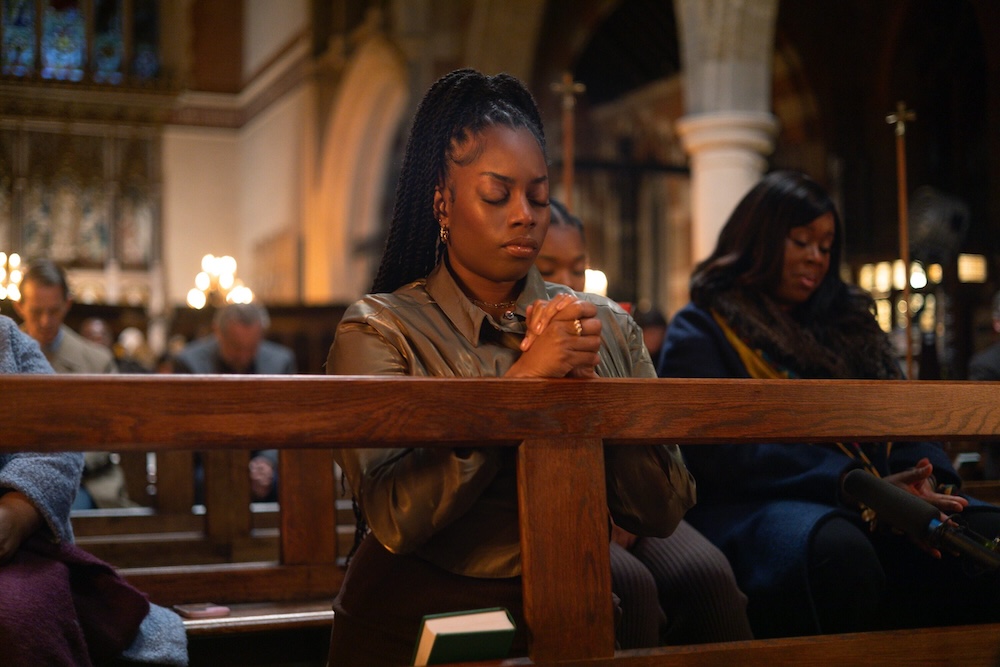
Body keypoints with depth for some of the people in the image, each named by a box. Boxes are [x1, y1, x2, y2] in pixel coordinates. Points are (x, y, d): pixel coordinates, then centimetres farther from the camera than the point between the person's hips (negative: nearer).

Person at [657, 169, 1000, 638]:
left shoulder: (848, 320, 27)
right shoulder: (699, 331, 7)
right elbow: (722, 451, -8)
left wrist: (927, 475, -6)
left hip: (878, 503, 5)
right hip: (756, 506, -5)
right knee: (838, 549, -40)